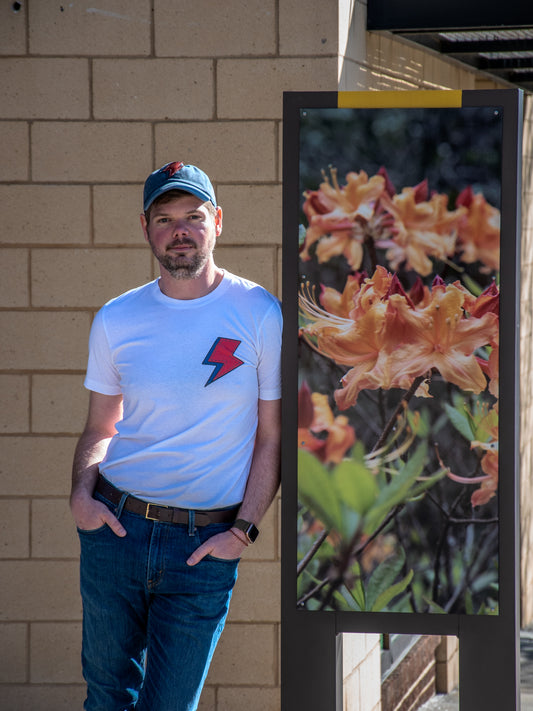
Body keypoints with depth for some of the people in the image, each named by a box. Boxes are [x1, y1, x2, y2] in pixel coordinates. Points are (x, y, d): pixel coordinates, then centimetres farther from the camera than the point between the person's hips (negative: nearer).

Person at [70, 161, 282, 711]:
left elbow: (273, 436, 0)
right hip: (116, 525, 3)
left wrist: (243, 530, -8)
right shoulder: (116, 320, 6)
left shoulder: (260, 315, -3)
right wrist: (81, 494, -4)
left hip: (206, 542, -2)